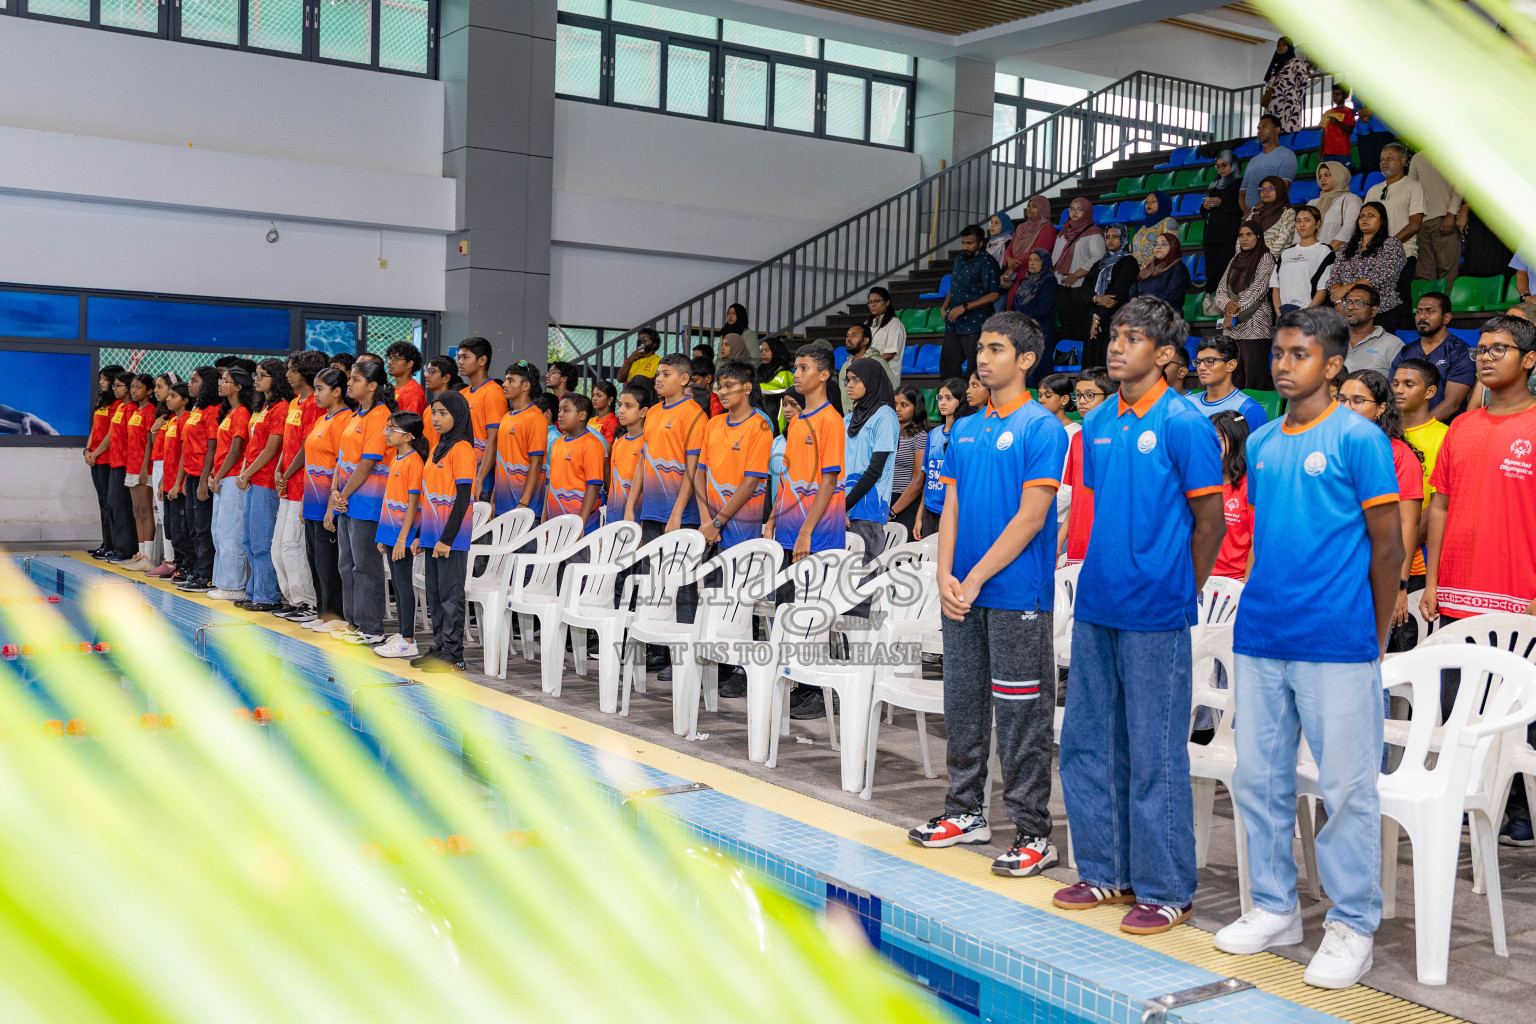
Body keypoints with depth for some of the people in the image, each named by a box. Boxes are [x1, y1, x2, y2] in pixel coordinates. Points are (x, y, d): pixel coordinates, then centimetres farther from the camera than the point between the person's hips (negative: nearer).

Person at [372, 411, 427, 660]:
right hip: (390, 532, 9)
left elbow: (413, 503, -17)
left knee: (404, 584, -5)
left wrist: (402, 538, -19)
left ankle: (408, 642, -1)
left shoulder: (414, 461, -14)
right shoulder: (396, 460, 13)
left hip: (402, 535, -9)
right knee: (397, 584, 13)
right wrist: (383, 536, 17)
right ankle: (403, 634, 20)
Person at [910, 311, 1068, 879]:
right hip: (962, 596, 7)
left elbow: (1031, 517, -14)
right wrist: (945, 576, -2)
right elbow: (951, 508, 12)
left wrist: (975, 580, -14)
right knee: (963, 705, 14)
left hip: (1017, 596, -7)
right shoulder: (965, 429, 13)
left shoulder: (1042, 427, -8)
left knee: (1021, 716, -1)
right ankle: (965, 811, 28)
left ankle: (1033, 832, 8)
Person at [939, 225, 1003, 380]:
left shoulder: (987, 262, -10)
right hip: (954, 323, 8)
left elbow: (994, 295, -16)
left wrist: (964, 307, -17)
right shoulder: (959, 259, 14)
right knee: (948, 364, 10)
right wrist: (944, 307, 9)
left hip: (974, 325, -8)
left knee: (976, 368, -3)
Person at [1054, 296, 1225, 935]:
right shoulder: (1098, 423, 11)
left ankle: (1165, 889, 12)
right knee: (1087, 743, 12)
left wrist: (1177, 594, -1)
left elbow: (1210, 521, -6)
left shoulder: (1183, 424, -9)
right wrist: (1101, 576, 14)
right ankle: (1105, 870, 26)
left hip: (1154, 616, -7)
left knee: (1155, 755, 0)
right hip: (1096, 606, 7)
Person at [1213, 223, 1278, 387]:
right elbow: (1221, 289, 14)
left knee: (1254, 375, -10)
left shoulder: (1265, 259, 1)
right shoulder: (1235, 261, 19)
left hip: (1254, 326, -6)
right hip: (1231, 326, 6)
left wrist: (1234, 314, -11)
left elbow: (1256, 291, -9)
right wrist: (1227, 305, -9)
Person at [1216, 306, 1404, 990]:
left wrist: (1374, 639, -1)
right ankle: (1274, 909, 26)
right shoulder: (1260, 443, 12)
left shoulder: (1358, 439, -5)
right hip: (1261, 639, 6)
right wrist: (1263, 608, 15)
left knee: (1348, 787, 2)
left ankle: (1353, 926, 15)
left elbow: (1388, 546, -4)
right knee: (1259, 779, 12)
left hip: (1336, 644, -6)